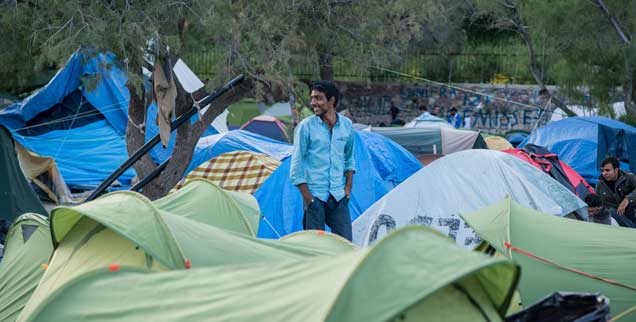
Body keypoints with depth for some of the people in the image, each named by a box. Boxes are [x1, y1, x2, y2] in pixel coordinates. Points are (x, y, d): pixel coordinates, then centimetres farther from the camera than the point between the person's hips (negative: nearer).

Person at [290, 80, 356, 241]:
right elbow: (296, 163, -4)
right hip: (315, 195, -3)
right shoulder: (306, 127, -5)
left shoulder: (346, 125, 6)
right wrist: (306, 195, -9)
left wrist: (348, 186, 8)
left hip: (338, 195, 3)